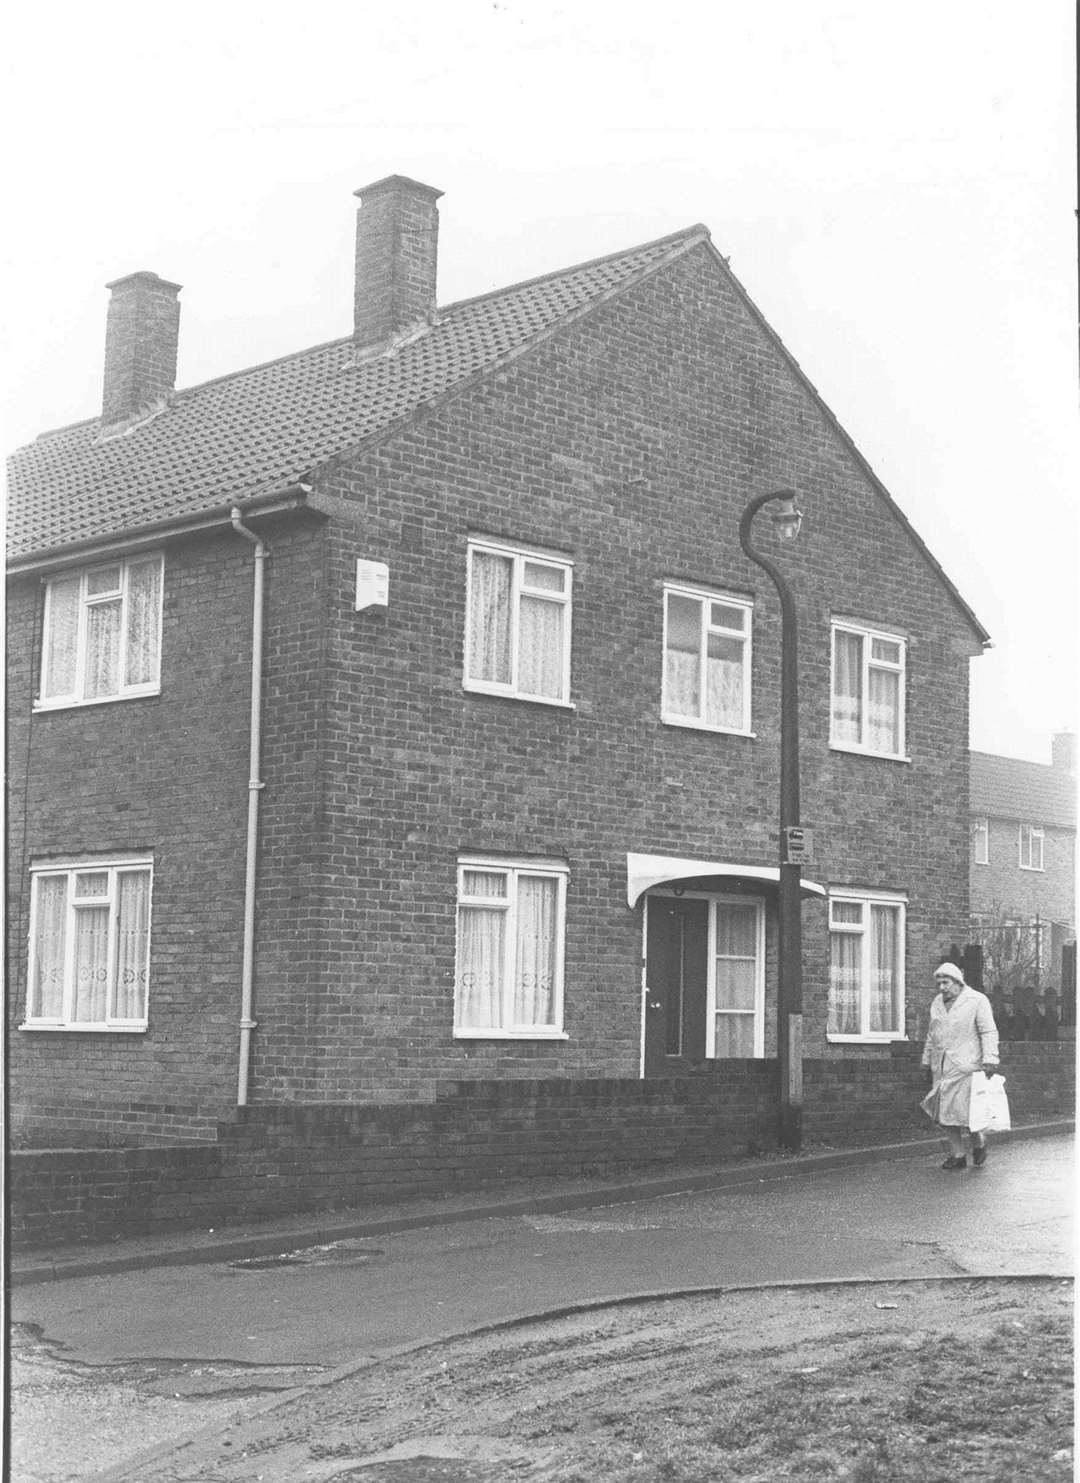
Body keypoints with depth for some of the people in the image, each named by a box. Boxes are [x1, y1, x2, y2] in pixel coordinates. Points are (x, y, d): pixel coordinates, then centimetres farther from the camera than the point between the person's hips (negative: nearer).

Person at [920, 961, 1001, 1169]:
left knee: (967, 1111, -9)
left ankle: (978, 1143, 18)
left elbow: (989, 1032, -7)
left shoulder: (977, 1001, -3)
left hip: (966, 1066, -6)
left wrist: (989, 1060, -16)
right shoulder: (937, 1003, 16)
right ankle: (957, 1155, 9)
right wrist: (927, 1061, 23)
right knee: (944, 1112, 1)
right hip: (941, 1069, 6)